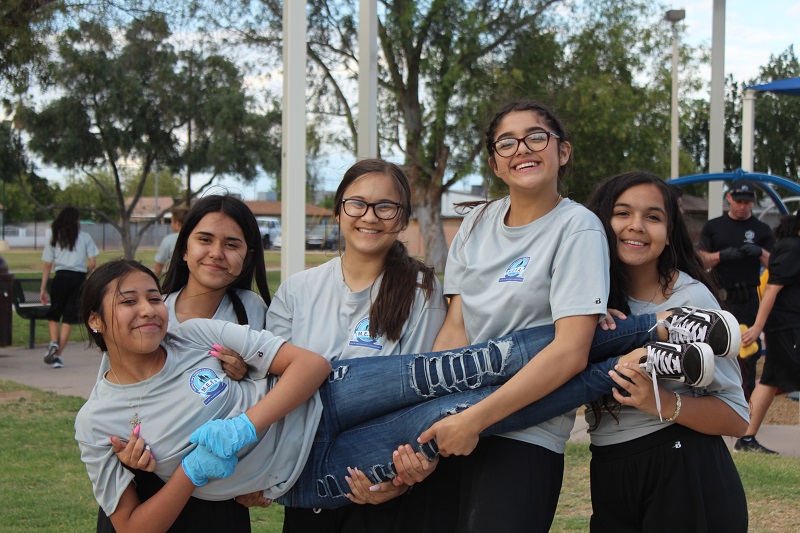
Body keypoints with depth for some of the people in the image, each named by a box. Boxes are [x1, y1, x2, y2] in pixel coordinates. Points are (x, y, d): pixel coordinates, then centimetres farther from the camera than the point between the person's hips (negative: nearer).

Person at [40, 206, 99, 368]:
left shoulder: (53, 239, 9)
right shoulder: (85, 238, 6)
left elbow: (47, 265, 6)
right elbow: (93, 263, 0)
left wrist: (43, 289, 7)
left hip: (61, 277, 0)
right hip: (78, 278, 0)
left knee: (53, 314, 15)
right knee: (68, 318, 4)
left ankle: (53, 343, -12)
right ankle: (57, 355, 0)